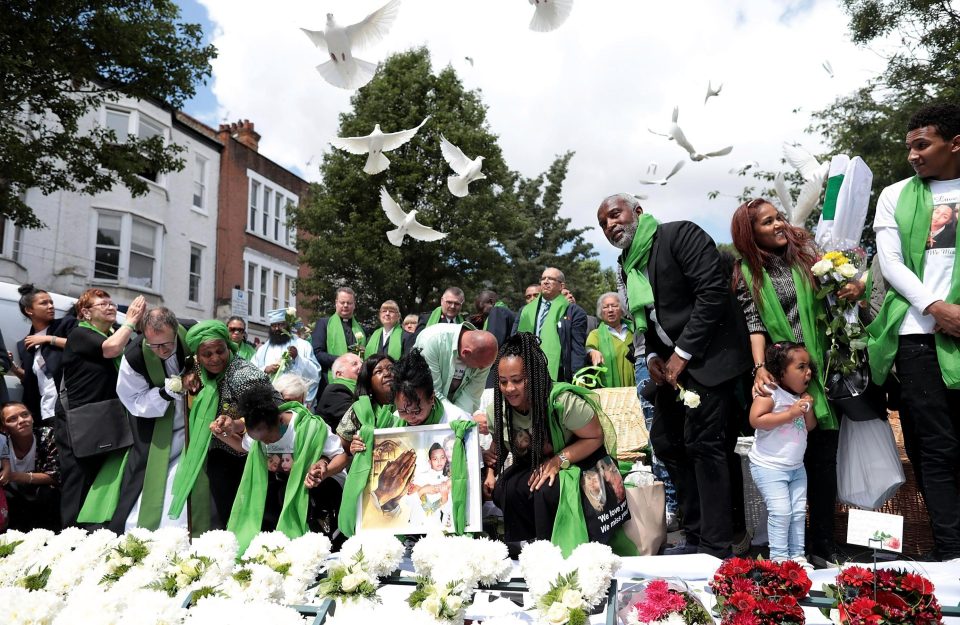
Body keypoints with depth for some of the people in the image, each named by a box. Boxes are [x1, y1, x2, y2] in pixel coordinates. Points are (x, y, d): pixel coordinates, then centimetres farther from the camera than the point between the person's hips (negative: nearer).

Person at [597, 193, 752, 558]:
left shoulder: (680, 235, -10)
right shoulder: (626, 265, 13)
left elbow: (713, 291, -19)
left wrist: (683, 353, -18)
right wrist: (652, 356, -1)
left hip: (707, 354, -9)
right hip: (671, 362, 9)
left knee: (703, 444, -10)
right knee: (666, 442, 9)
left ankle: (716, 548, 0)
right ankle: (695, 536, 20)